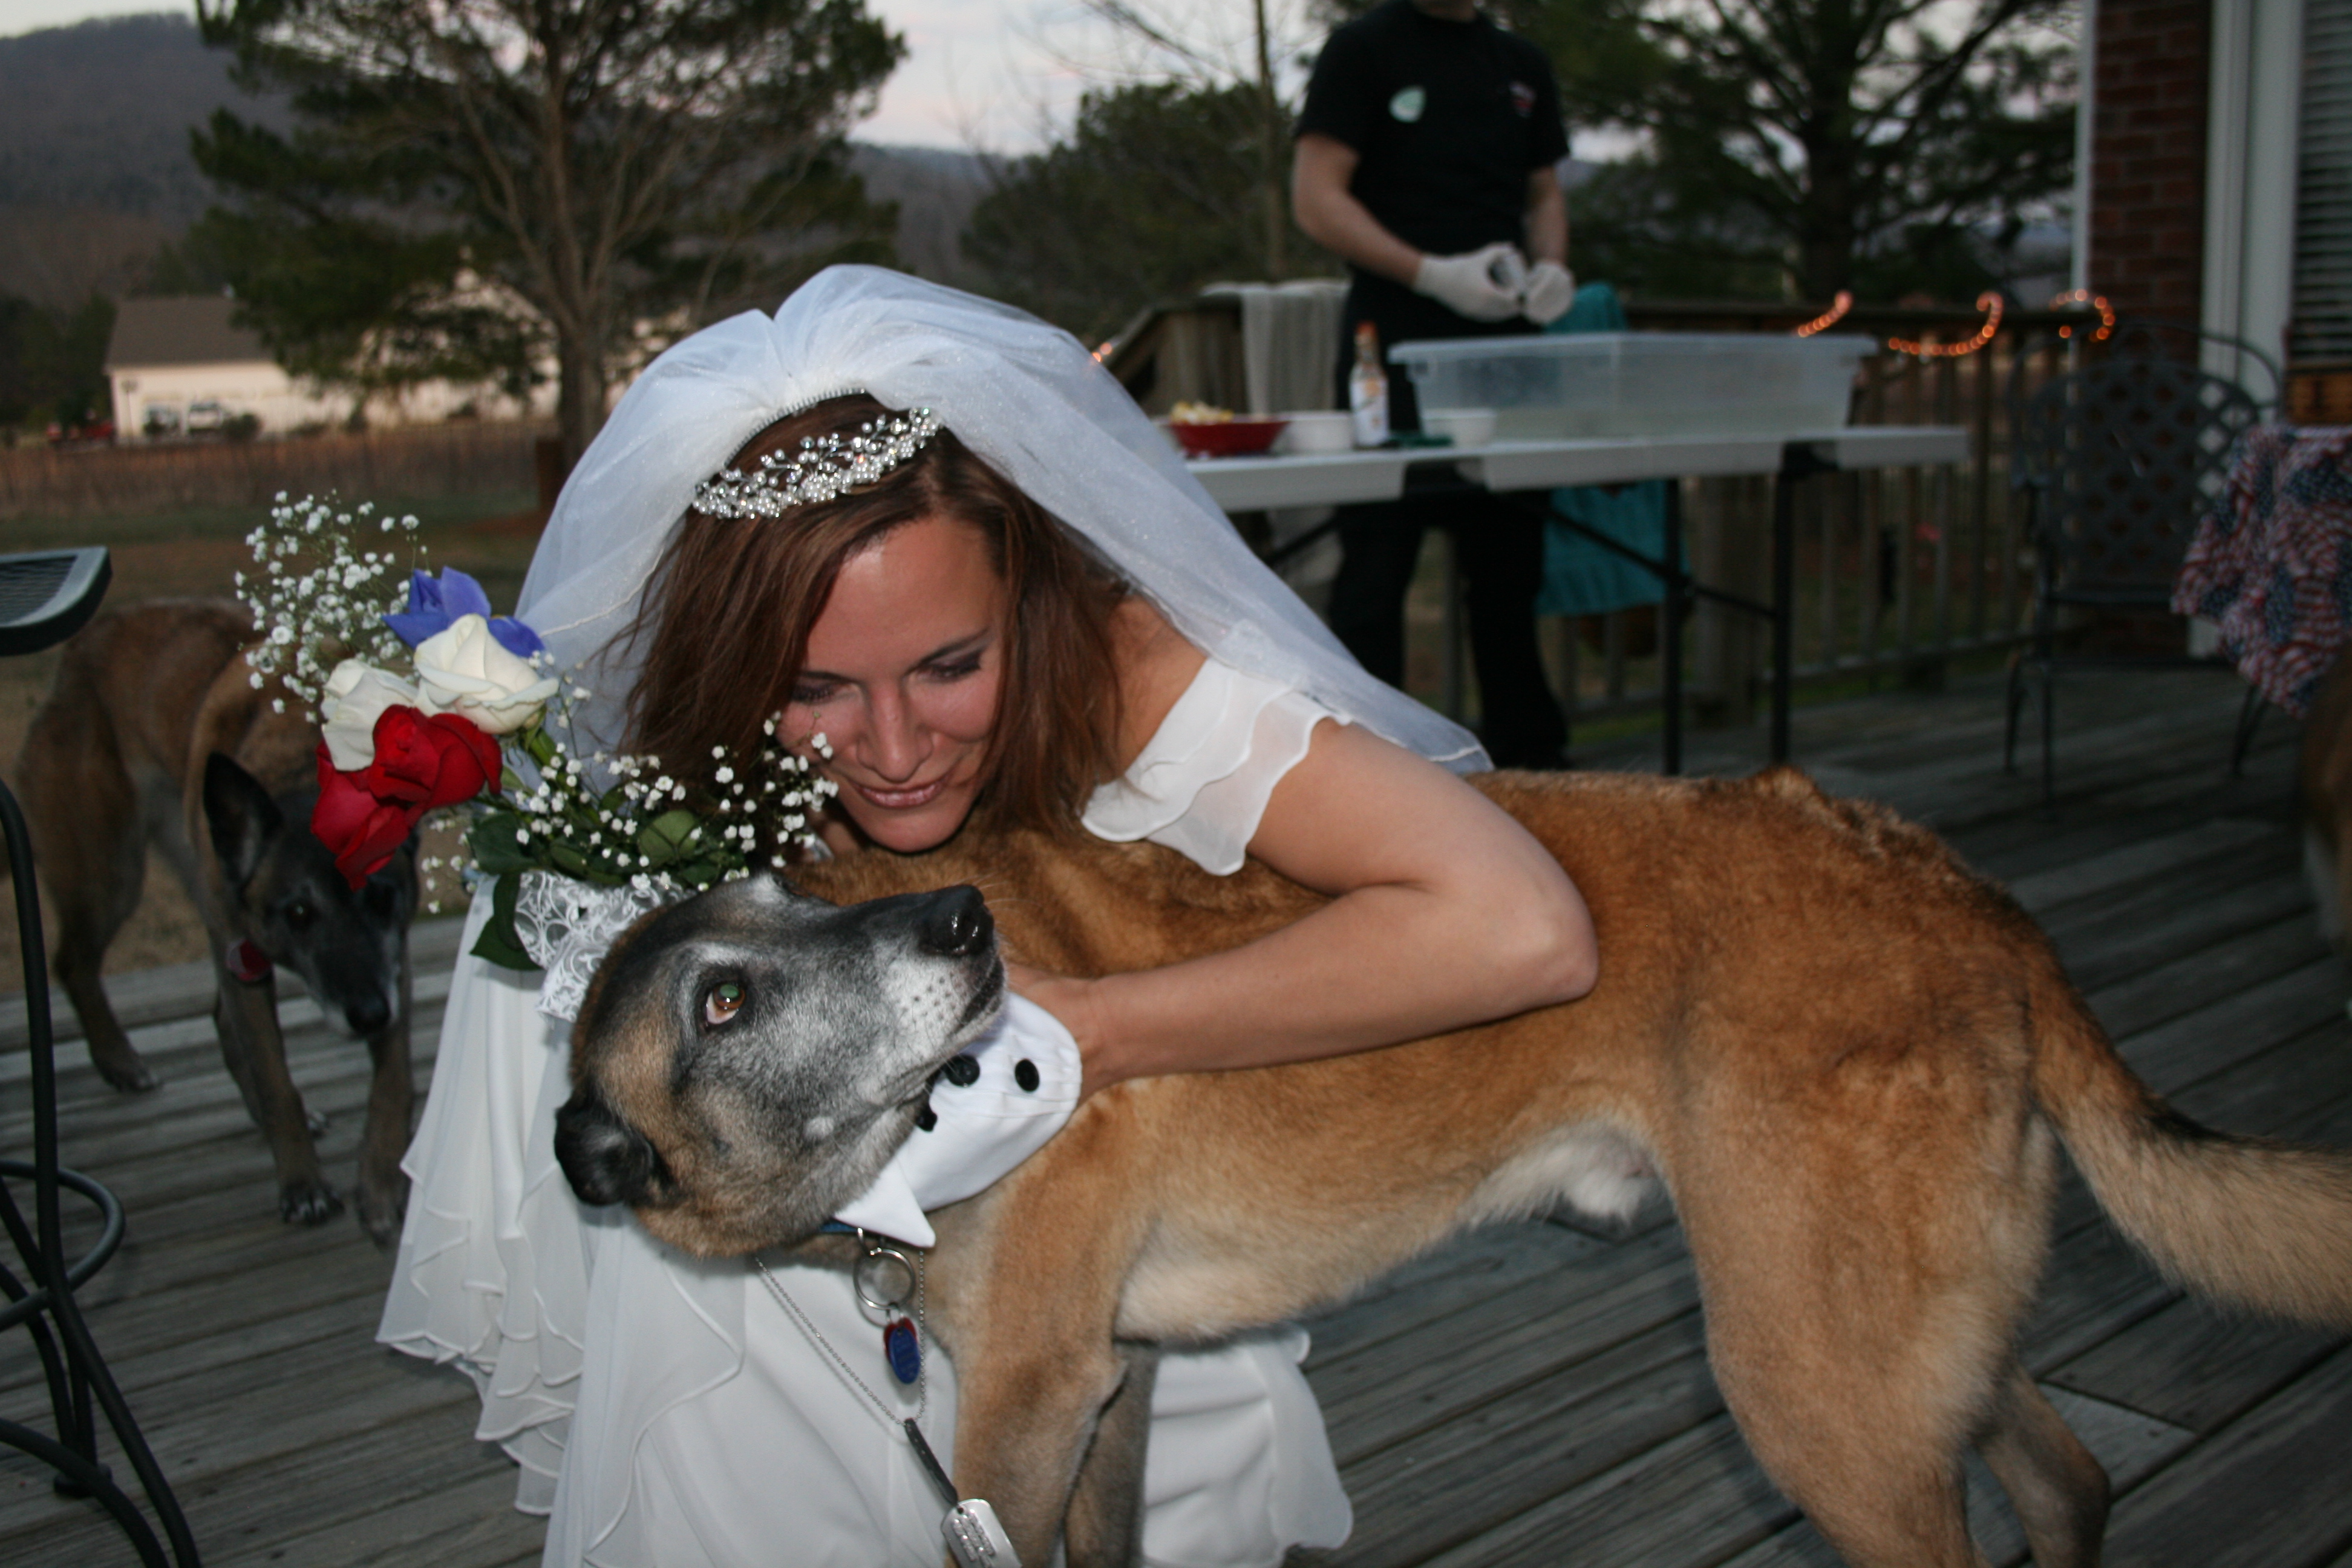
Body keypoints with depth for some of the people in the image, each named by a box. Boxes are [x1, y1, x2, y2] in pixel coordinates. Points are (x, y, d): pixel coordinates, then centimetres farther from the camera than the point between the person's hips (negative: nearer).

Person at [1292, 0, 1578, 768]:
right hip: (1395, 347, -5)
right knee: (1376, 566, -4)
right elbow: (1316, 198, -8)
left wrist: (1549, 267, 1)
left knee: (1510, 558, 11)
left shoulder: (1523, 64, 17)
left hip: (1504, 341, 6)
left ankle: (1528, 751, 23)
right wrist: (1435, 274, -18)